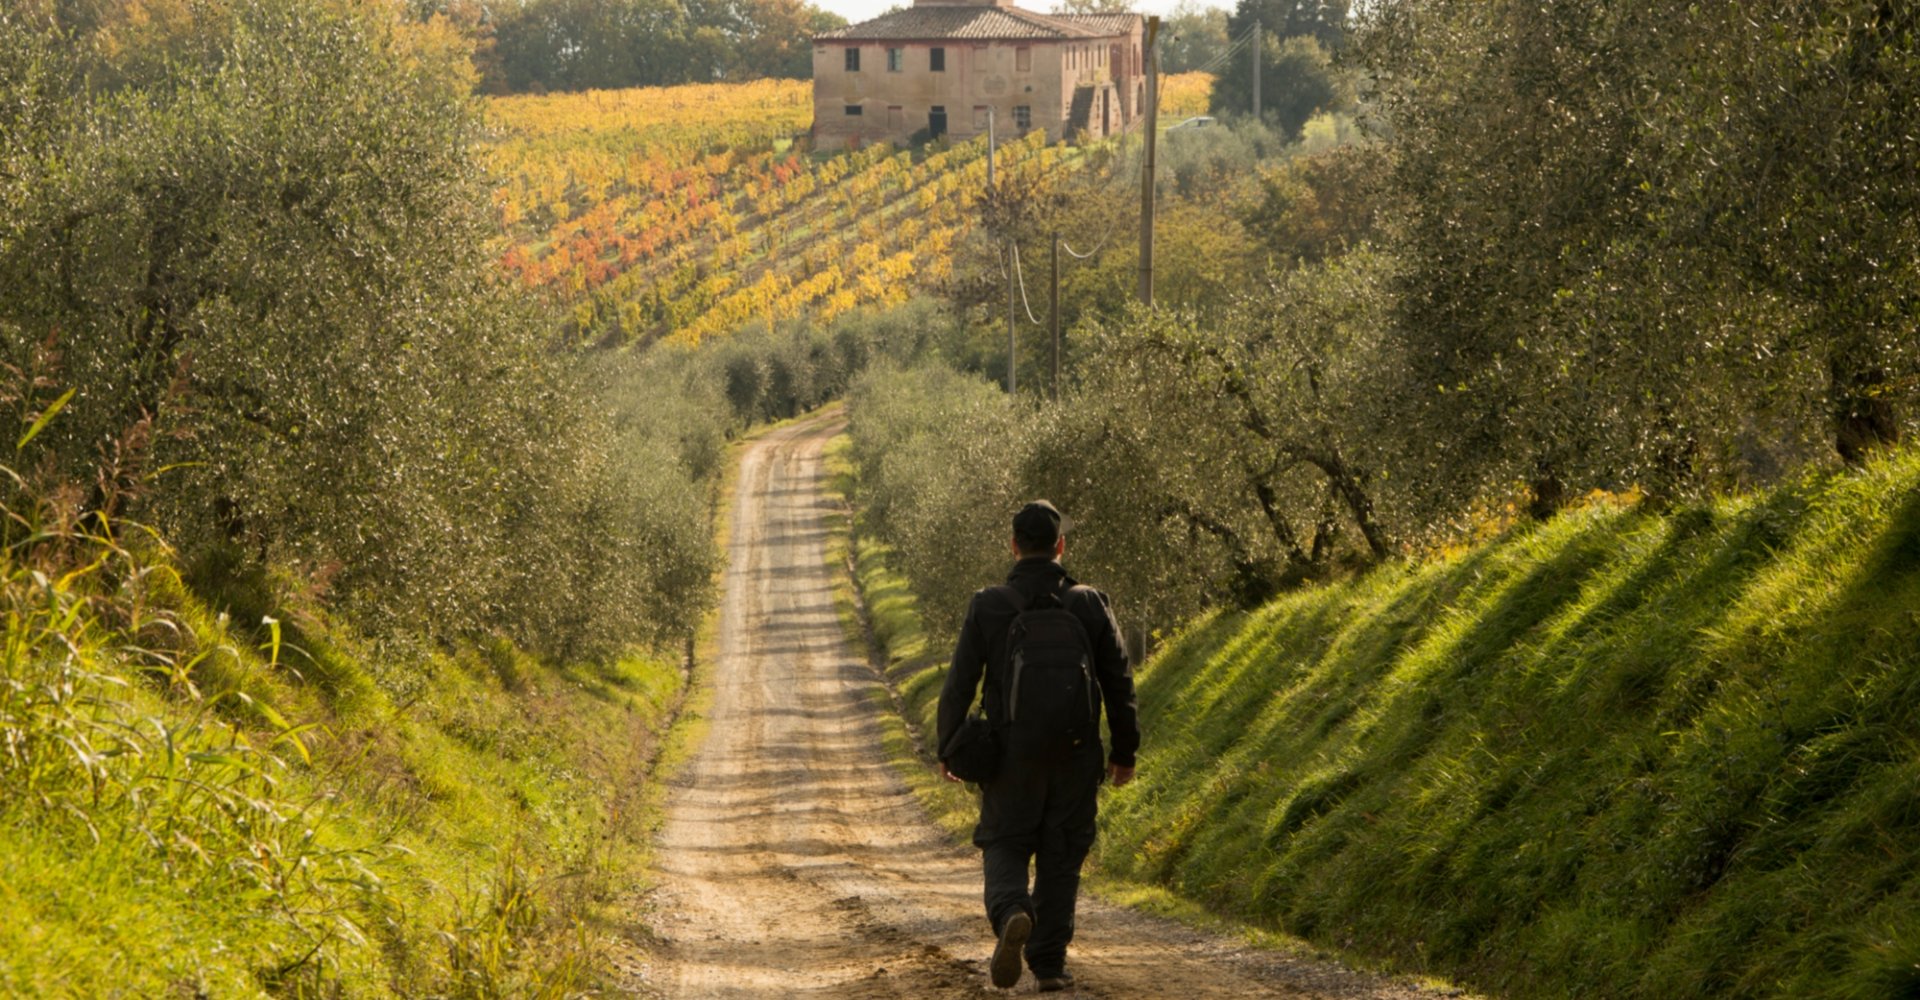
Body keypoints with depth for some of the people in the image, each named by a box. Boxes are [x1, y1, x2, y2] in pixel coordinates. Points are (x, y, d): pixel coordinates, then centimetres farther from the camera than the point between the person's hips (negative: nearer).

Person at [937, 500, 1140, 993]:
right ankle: (1049, 964, 11)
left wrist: (947, 749, 7)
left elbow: (959, 685, -4)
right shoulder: (1090, 604, -3)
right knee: (1060, 858, 11)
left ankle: (1012, 914, -22)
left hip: (1011, 757, -1)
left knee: (1004, 846, 9)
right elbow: (1119, 685, 1)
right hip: (1075, 758, 1)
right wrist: (1124, 751, 11)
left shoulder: (987, 605, -6)